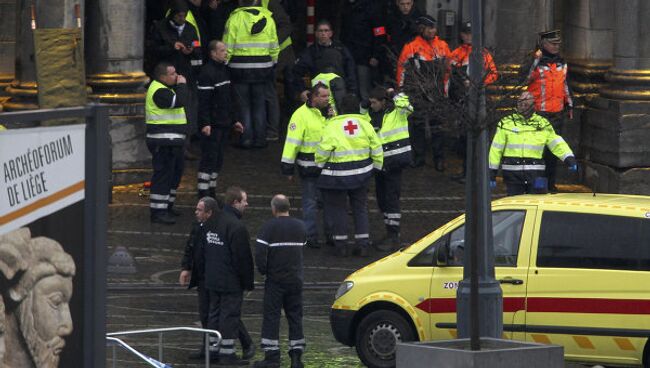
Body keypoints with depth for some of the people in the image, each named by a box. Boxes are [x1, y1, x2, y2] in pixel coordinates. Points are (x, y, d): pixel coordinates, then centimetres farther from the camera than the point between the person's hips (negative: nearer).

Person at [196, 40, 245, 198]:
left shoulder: (225, 70, 15)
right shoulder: (207, 73, -14)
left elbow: (232, 97, 22)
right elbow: (203, 101, -18)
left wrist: (235, 119, 20)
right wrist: (205, 123, -23)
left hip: (224, 123, 9)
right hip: (212, 125, -9)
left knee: (218, 159, 12)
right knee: (209, 159, -7)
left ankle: (212, 194, 19)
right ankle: (204, 196, -4)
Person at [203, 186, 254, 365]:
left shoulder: (211, 222, 7)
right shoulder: (237, 227, -20)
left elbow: (204, 249, 15)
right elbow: (243, 257, -19)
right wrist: (248, 281, -9)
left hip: (212, 278, 8)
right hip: (231, 281, -8)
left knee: (214, 313, 16)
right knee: (230, 315, -2)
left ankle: (213, 348, 22)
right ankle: (227, 353, -1)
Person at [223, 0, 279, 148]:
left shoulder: (235, 18, -10)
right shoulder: (267, 18, 1)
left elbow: (228, 46, -10)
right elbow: (274, 46, 7)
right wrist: (273, 63, 17)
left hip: (240, 68, -3)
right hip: (263, 67, 3)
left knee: (243, 104, 7)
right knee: (259, 104, 12)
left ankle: (246, 138, 4)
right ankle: (260, 139, 13)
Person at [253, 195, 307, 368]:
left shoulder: (268, 227, -13)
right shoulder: (300, 227, 4)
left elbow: (260, 254, -17)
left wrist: (264, 272, -3)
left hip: (275, 280, -4)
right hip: (296, 280, 4)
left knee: (271, 317, 1)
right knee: (295, 317, 10)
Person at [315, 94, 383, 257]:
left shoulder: (333, 125, -14)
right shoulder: (364, 124, -3)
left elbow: (323, 150, -13)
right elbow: (376, 148, 2)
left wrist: (319, 164, 6)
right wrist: (377, 166, 16)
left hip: (337, 173, -3)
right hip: (361, 173, 3)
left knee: (338, 208, 9)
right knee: (360, 208, 14)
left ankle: (341, 245, 12)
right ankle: (362, 244, 12)